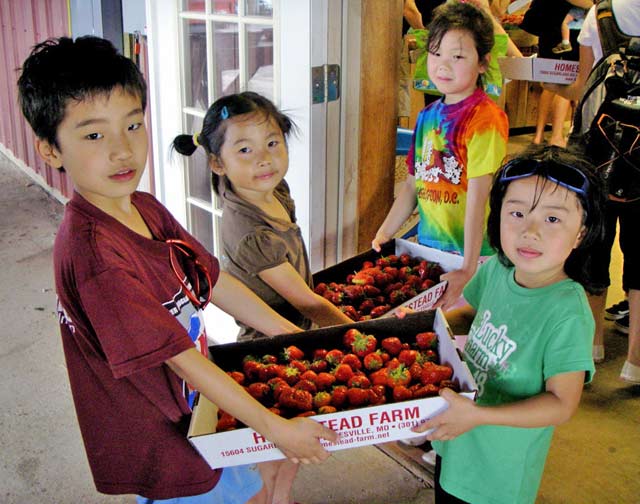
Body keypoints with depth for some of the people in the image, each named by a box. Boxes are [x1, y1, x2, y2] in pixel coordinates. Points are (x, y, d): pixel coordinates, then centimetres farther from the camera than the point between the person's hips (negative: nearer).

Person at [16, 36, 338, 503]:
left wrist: (297, 337, 6)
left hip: (193, 404, 8)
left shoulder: (146, 209, -2)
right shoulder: (92, 251, -30)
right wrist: (275, 428, -22)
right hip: (156, 442, -8)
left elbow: (214, 281, 5)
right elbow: (178, 356, -28)